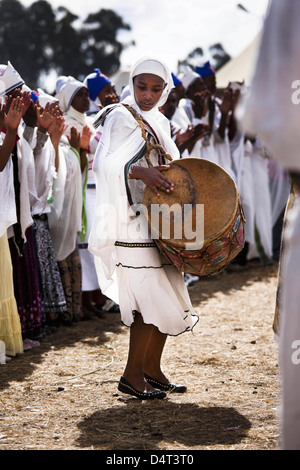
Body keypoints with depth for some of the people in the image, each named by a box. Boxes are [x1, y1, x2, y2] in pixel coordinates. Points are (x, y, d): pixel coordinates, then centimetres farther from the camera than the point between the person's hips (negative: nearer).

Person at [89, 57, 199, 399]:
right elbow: (105, 163, -25)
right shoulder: (122, 119, -10)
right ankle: (132, 376, 1)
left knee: (167, 297, 10)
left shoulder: (157, 122, 16)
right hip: (134, 223, -9)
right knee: (153, 300, -9)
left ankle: (152, 369, 21)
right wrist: (141, 172, -40)